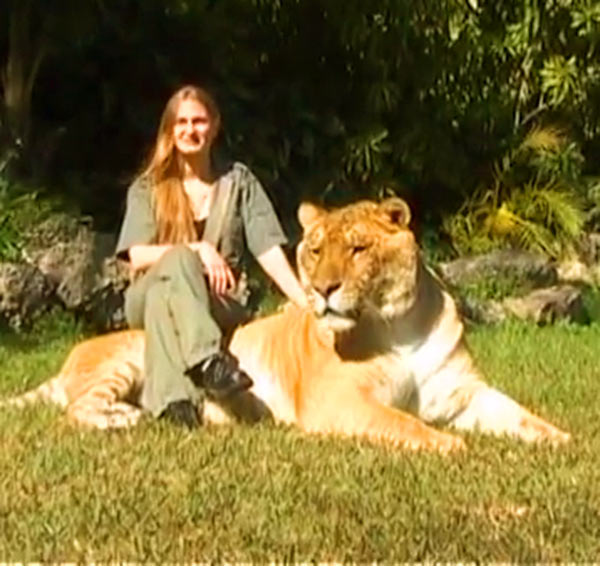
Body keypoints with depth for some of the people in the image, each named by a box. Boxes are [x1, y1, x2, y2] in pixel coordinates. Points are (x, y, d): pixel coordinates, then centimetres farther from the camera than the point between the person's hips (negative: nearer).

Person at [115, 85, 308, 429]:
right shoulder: (148, 188, 9)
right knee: (178, 260, -34)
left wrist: (307, 303, -13)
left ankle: (168, 397, -51)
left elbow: (269, 250, -1)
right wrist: (197, 250, -18)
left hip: (220, 306, 0)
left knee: (164, 296, -34)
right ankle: (209, 360, -54)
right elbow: (138, 257, -5)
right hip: (148, 296, 0)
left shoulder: (238, 181, 9)